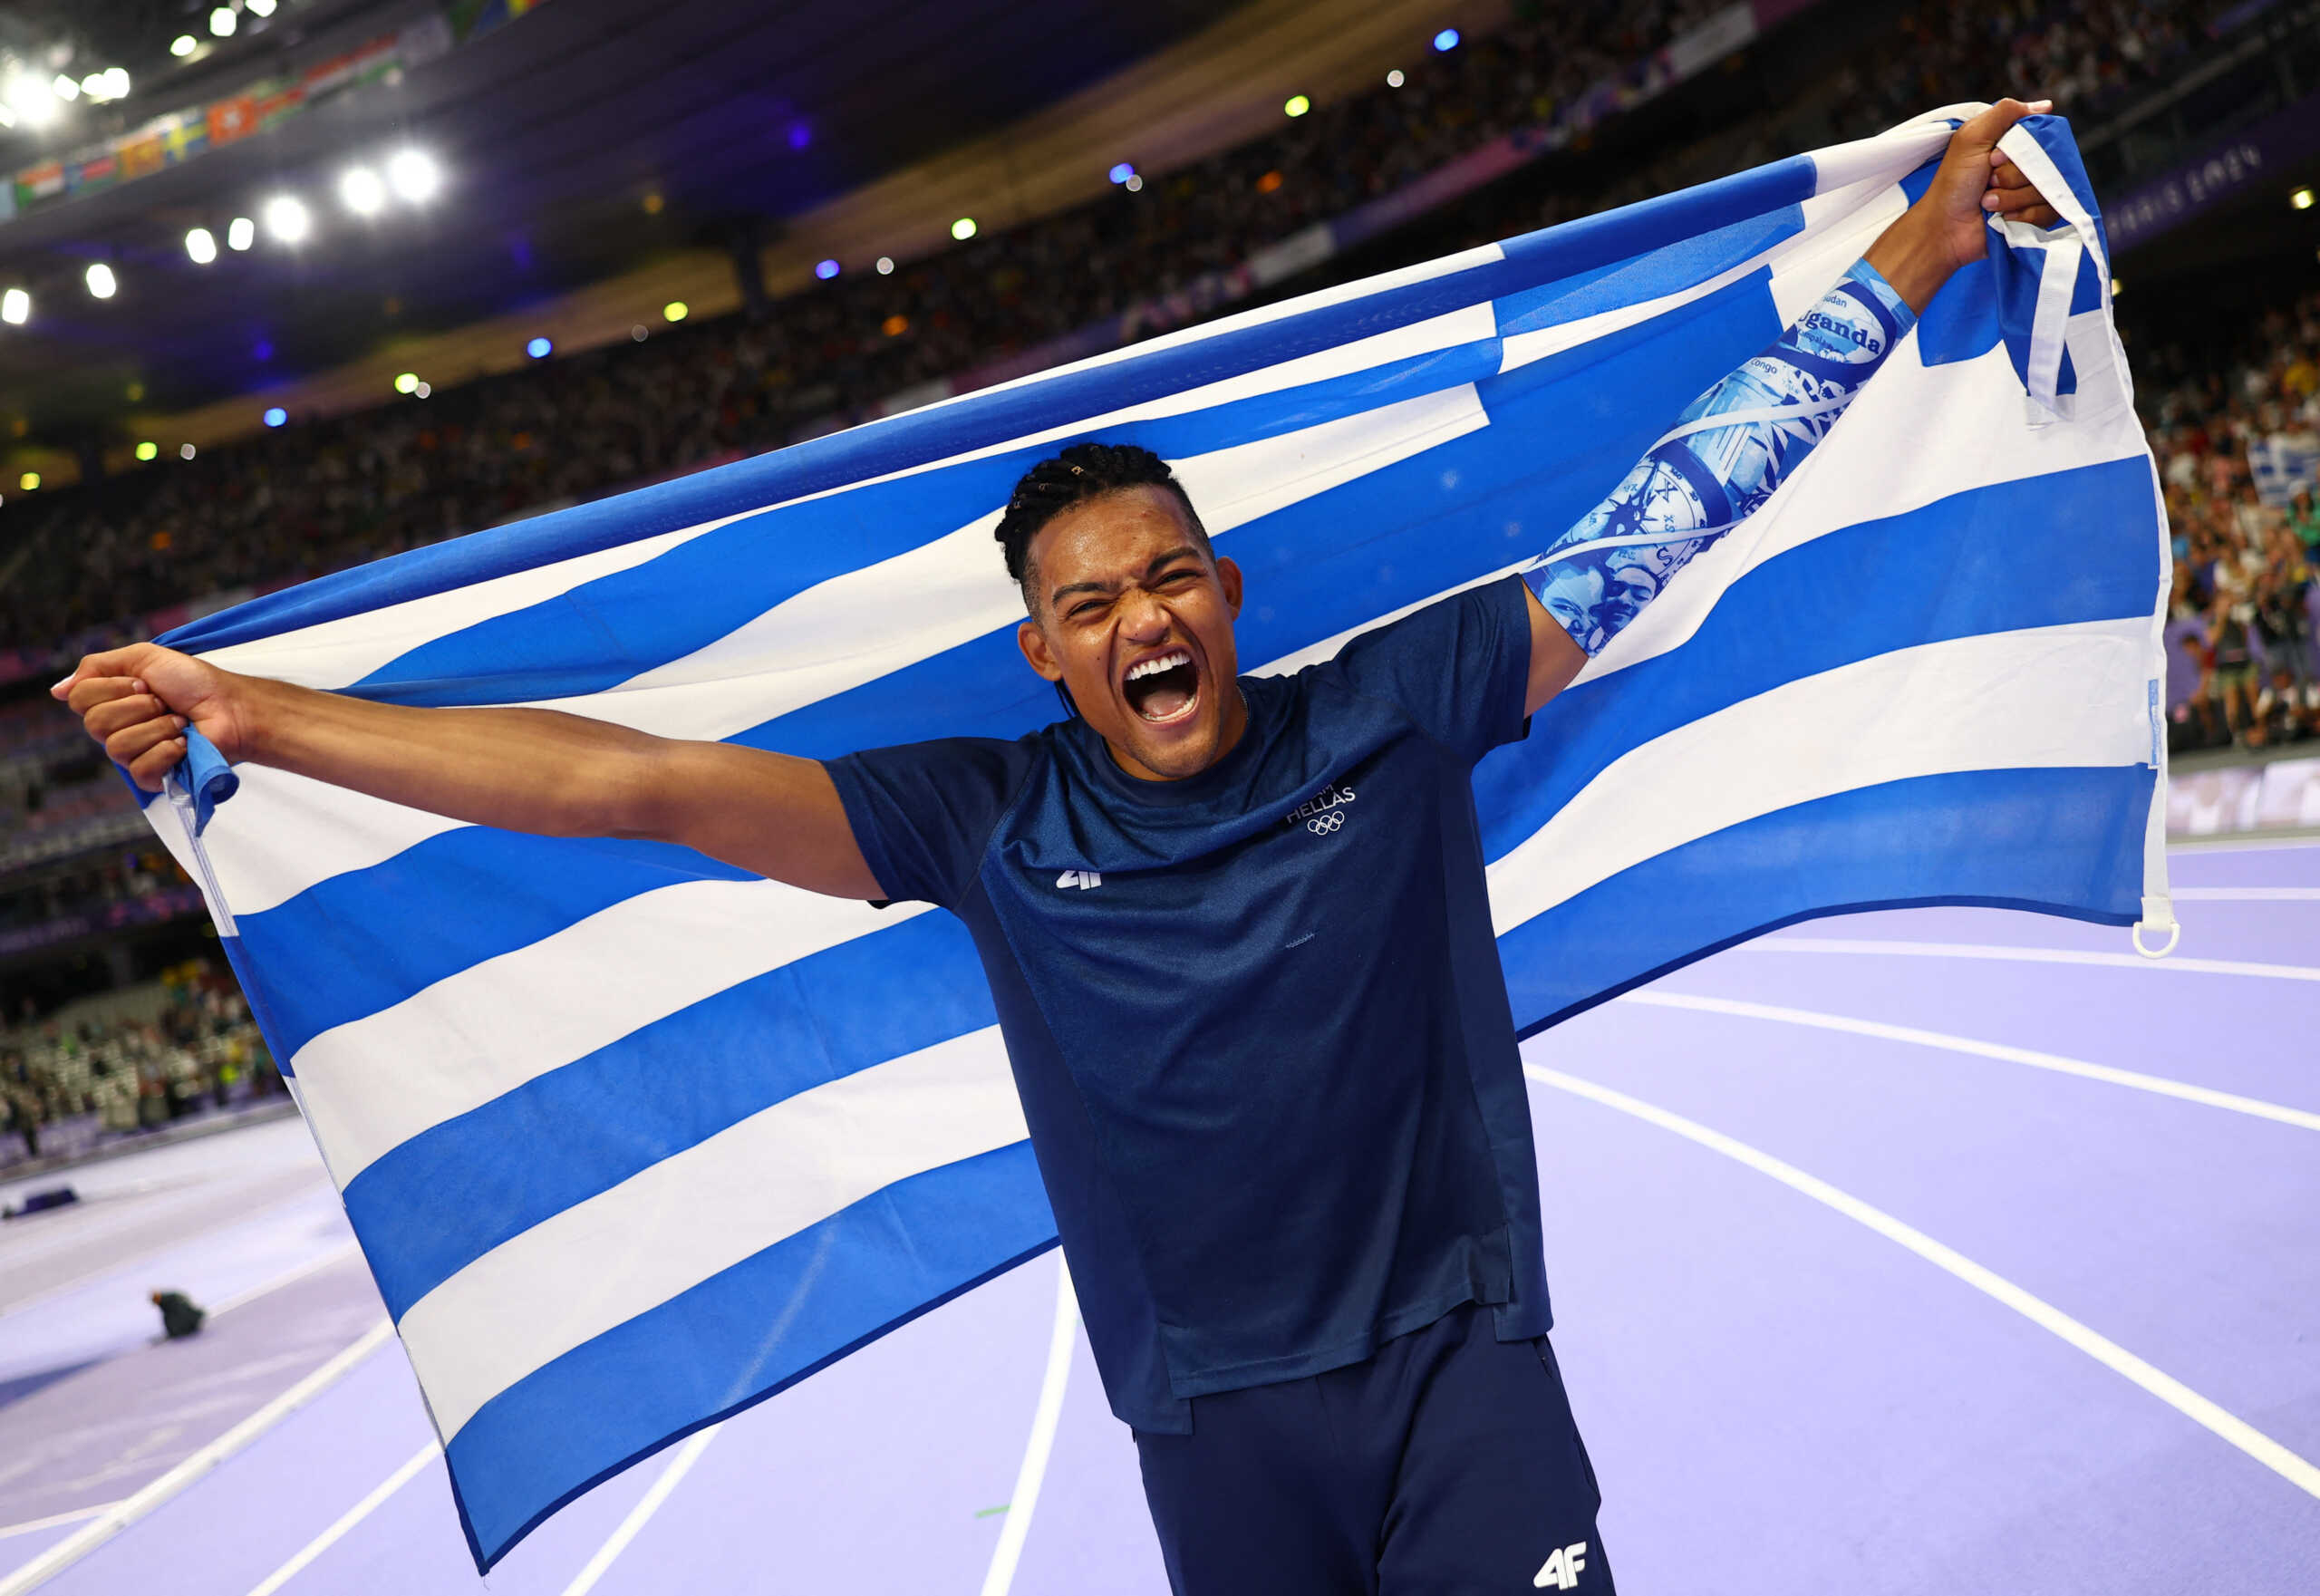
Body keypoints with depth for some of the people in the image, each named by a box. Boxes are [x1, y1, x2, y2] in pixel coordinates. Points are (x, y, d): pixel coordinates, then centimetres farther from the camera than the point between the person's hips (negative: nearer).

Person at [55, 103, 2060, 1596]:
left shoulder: (1395, 715, -5)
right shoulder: (995, 825, -5)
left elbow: (1662, 517, -2)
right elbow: (637, 779, -7)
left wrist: (1924, 246, 0)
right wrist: (250, 715, -7)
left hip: (1461, 1359, 0)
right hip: (1216, 1423, 1)